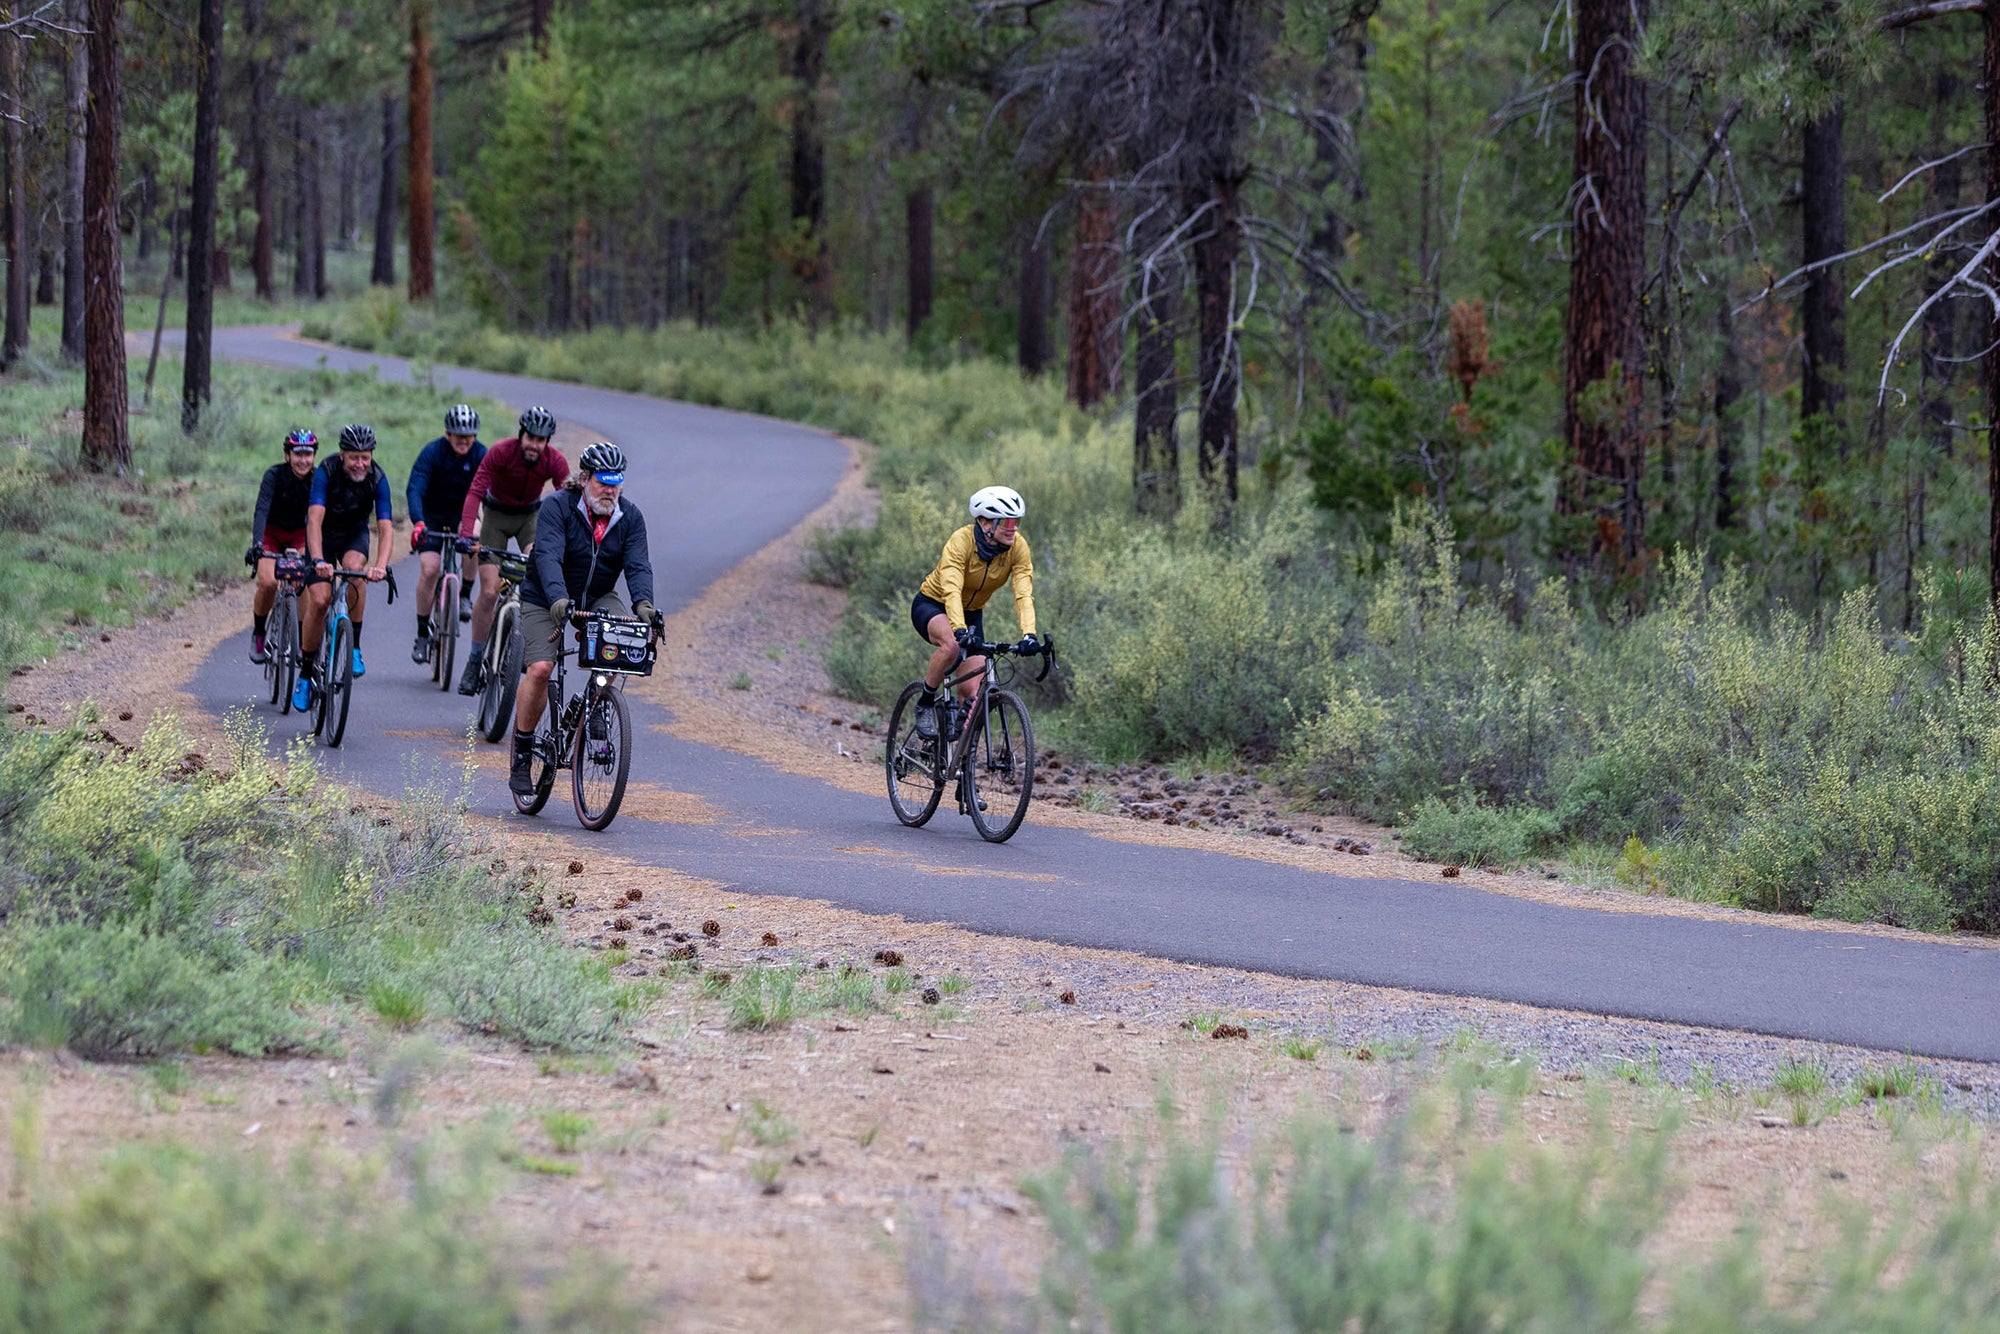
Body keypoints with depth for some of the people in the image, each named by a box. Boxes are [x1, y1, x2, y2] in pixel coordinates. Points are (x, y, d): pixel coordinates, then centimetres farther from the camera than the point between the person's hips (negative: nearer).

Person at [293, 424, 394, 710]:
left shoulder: (377, 478, -23)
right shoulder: (326, 472, -28)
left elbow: (385, 528, -29)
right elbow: (314, 519, -38)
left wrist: (381, 566, -47)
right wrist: (318, 561, -52)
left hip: (355, 535, 1)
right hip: (323, 536, -1)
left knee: (354, 567, -32)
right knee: (319, 600, -16)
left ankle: (354, 648, -21)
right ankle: (307, 672, 1)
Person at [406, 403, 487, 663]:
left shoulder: (481, 455, -16)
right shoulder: (431, 453, -22)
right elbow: (414, 489, -33)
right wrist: (418, 523, -50)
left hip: (462, 515, 1)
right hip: (432, 516, -1)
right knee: (429, 569, -18)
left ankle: (464, 596, -12)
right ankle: (422, 633, -3)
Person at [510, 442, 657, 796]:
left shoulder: (630, 517, -8)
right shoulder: (557, 507, -20)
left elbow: (638, 565, -18)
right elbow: (548, 557, -33)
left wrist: (643, 604, -39)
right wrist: (558, 599, -50)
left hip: (597, 598, 3)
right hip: (545, 601, -3)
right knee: (539, 670, -21)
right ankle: (522, 757, -6)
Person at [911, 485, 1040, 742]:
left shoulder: (1017, 547, -19)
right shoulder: (962, 541, -31)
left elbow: (1024, 594, -28)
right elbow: (952, 591, -42)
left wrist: (1029, 634, -44)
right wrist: (960, 630, -58)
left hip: (972, 614, 5)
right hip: (932, 606, -5)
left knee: (974, 692, -12)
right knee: (952, 644, -39)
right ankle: (925, 705, -16)